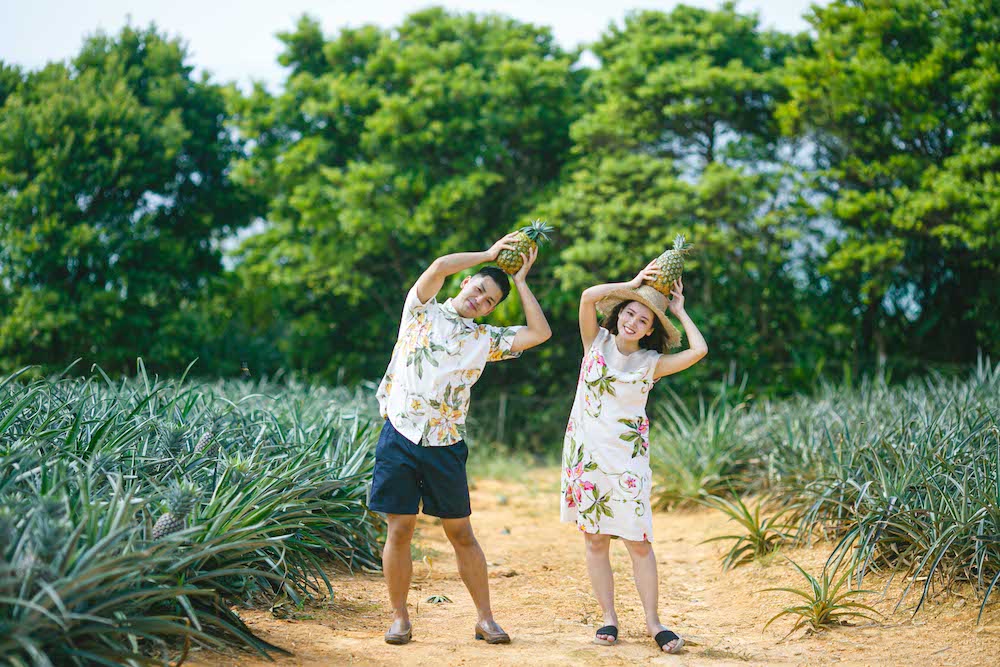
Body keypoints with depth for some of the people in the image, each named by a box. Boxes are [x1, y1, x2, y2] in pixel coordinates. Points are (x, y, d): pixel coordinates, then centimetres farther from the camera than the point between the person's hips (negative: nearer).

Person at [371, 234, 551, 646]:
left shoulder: (485, 339, 11)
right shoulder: (422, 311, 5)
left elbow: (540, 333, 0)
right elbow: (440, 266, -12)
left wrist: (520, 280, 4)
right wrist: (490, 254, -1)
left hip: (445, 446, 2)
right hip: (400, 437, -2)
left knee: (461, 533, 6)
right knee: (399, 530, 0)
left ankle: (485, 618, 12)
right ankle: (399, 619, 11)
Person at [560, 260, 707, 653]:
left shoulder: (651, 363, 2)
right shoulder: (596, 342, 4)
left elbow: (698, 350, -12)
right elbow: (589, 296, -11)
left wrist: (678, 310, 0)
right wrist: (634, 285, -4)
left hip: (627, 458, -1)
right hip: (586, 453, 1)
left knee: (638, 541, -4)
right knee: (595, 540, 4)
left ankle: (652, 621, 5)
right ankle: (609, 618, 13)